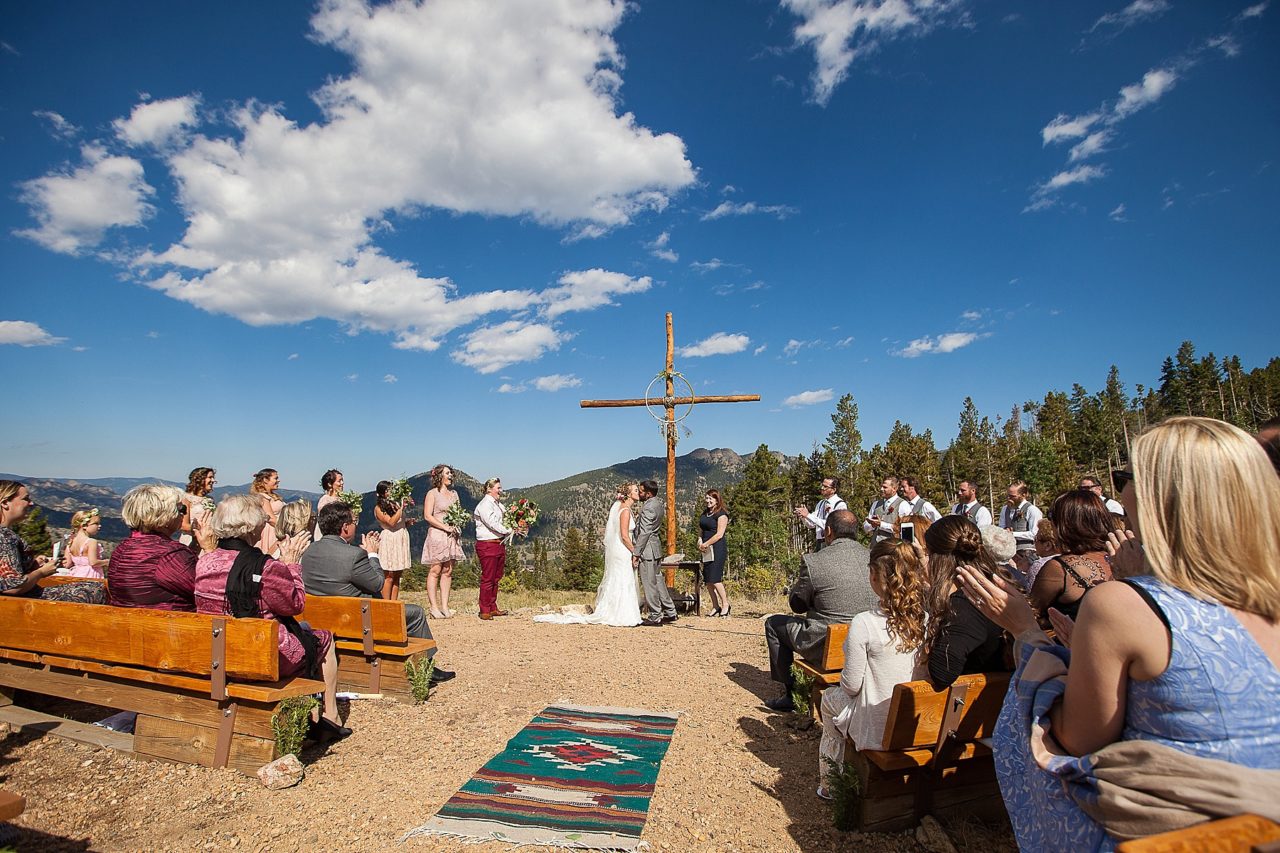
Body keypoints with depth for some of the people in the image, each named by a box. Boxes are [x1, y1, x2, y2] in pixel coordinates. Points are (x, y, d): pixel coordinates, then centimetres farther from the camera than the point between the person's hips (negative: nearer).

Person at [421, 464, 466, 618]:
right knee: (435, 570, -5)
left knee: (448, 571, 4)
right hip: (437, 535, -6)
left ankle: (444, 606, 7)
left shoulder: (454, 494, 17)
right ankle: (434, 607, -2)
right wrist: (445, 527, -14)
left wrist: (458, 527, 1)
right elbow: (427, 516, -9)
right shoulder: (432, 493, -1)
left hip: (452, 536, 6)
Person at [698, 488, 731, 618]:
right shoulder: (704, 514, 17)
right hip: (706, 550, 8)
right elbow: (701, 531, 19)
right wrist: (699, 541, 0)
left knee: (715, 578, -12)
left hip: (717, 549, -8)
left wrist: (705, 544, -13)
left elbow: (719, 534, -14)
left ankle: (725, 604, 2)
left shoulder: (721, 514, -7)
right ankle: (716, 607, 15)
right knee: (707, 580, 6)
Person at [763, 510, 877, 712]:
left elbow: (797, 606, -5)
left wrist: (797, 584, 14)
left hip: (823, 648, -6)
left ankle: (789, 693, 23)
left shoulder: (813, 561, -18)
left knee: (773, 623, 18)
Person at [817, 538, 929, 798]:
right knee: (842, 694, 29)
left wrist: (843, 679, 7)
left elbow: (851, 686, -16)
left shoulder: (864, 624, -25)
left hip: (878, 732, -5)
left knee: (830, 697, 26)